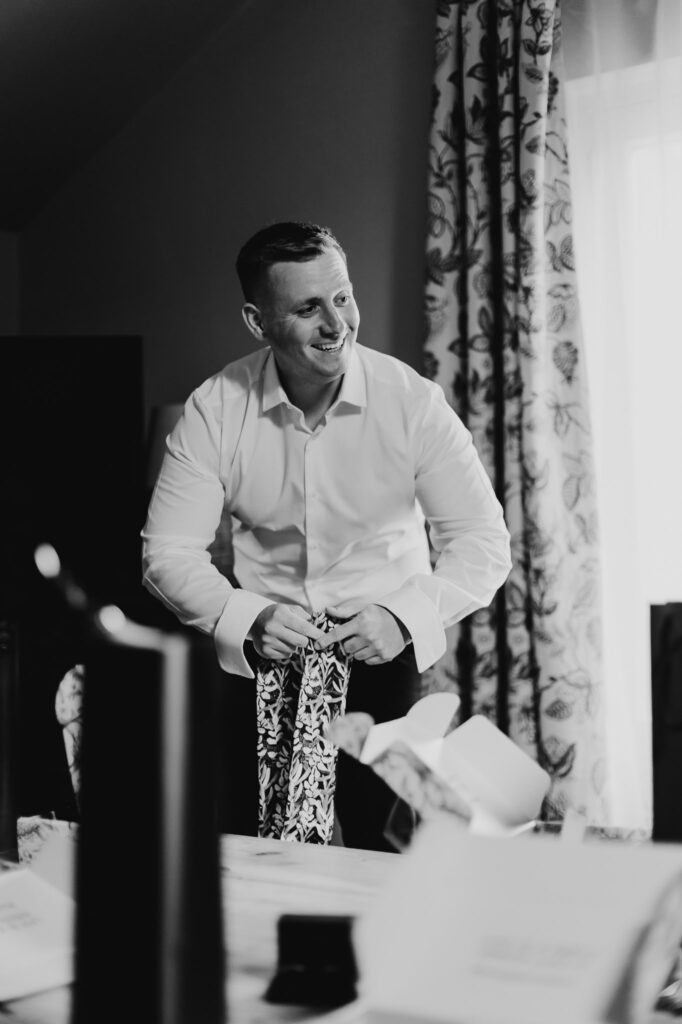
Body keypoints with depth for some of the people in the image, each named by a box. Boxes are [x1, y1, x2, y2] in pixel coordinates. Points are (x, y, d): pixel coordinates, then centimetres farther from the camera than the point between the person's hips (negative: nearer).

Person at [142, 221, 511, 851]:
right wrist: (247, 619, -25)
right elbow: (168, 551, -8)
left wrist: (405, 615, -26)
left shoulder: (412, 401, -14)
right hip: (264, 655, 1)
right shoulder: (215, 410, -10)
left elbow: (483, 543, -11)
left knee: (377, 850, -7)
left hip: (384, 652, -1)